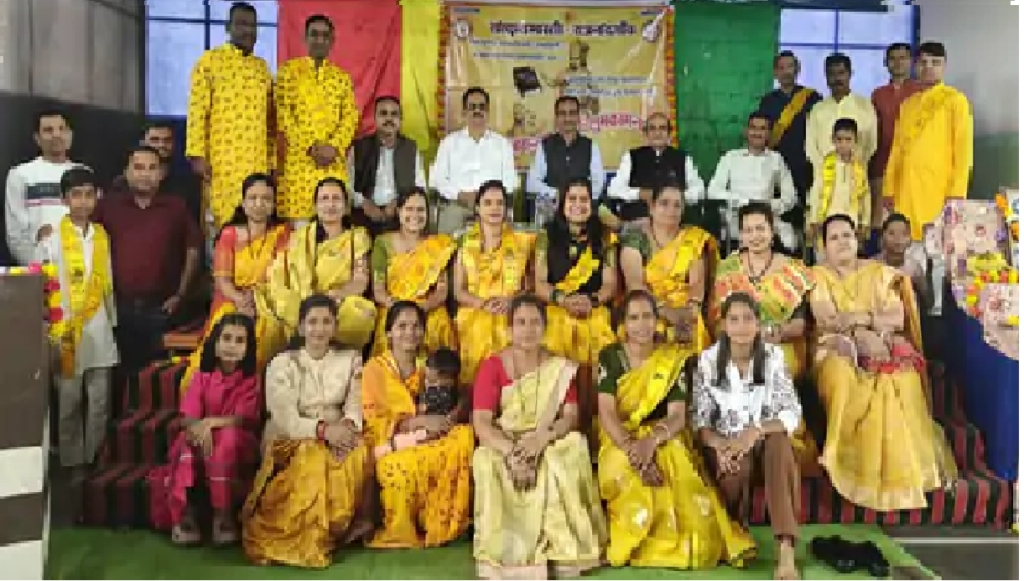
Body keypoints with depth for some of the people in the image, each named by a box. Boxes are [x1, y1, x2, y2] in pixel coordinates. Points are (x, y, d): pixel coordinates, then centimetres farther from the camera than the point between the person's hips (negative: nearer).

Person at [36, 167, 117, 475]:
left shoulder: (103, 236, 6)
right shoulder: (51, 239, -5)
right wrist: (48, 329, -6)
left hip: (99, 332, 3)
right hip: (65, 332, -3)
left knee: (99, 403, 8)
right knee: (68, 403, 7)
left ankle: (97, 460, 20)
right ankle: (73, 462, 19)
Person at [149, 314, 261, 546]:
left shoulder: (252, 378, -2)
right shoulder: (202, 374, 4)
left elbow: (244, 419, -14)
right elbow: (187, 418, -4)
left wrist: (210, 422, -30)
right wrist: (198, 427, -29)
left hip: (237, 444, -2)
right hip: (203, 438, 2)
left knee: (228, 437, -36)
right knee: (188, 441, -32)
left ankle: (224, 514, -26)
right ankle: (185, 513, -23)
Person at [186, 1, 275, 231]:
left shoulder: (262, 66, 17)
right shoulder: (209, 60, 1)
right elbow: (197, 110, -5)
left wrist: (272, 158, 13)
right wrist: (198, 155, -13)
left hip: (258, 161, 4)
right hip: (223, 160, -4)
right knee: (224, 222, -4)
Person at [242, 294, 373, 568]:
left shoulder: (351, 359, 6)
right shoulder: (281, 364, -4)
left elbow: (355, 404, -5)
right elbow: (286, 420, -14)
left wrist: (346, 426, -29)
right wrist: (323, 429, -29)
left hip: (338, 434, 3)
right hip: (291, 441, -3)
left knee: (360, 451, -30)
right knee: (315, 460, -35)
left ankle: (359, 520, -10)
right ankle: (309, 539, -16)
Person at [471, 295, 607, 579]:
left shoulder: (561, 367, 1)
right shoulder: (492, 366, -5)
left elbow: (572, 416, -8)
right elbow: (481, 422, -14)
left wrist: (542, 438, -28)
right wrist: (511, 452, -30)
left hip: (549, 446, 1)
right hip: (502, 447, -1)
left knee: (573, 449, -30)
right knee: (487, 463, -33)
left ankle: (561, 549, -23)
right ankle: (500, 554, -23)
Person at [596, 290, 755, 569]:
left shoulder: (674, 359, -1)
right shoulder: (610, 357, -2)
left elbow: (678, 416, -11)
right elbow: (607, 413, -13)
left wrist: (651, 441, -34)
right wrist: (633, 449, -32)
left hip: (664, 442, 1)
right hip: (621, 443, 0)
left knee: (676, 477, -33)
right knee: (628, 474, -34)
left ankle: (677, 544, -10)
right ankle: (629, 543, -11)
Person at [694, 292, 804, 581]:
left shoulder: (773, 356, -4)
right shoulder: (708, 359, -5)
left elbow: (792, 414, -10)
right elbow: (699, 419, -6)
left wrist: (757, 430, -29)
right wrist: (718, 444, -27)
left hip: (765, 441, 1)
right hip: (724, 443, 0)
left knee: (779, 440, -34)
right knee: (740, 467, -35)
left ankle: (786, 551, -41)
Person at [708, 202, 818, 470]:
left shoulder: (793, 270, 8)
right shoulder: (727, 268, 12)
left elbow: (800, 323, 2)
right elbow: (716, 317, 6)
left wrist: (778, 332, -18)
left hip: (783, 352, 0)